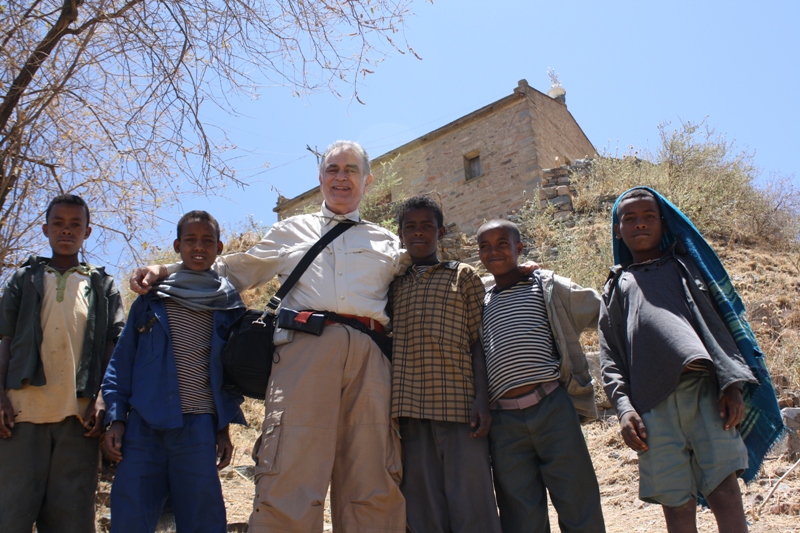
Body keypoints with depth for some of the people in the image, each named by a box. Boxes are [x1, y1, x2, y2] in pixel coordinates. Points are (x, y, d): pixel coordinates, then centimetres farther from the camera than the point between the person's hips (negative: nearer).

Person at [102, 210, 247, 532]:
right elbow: (122, 359, 10)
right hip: (144, 425, 1)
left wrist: (224, 427, 5)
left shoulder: (228, 306, 9)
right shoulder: (152, 297, 9)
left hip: (199, 429, 0)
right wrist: (115, 418, 2)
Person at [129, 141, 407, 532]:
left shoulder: (386, 242, 27)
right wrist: (165, 271, 19)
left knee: (372, 484, -3)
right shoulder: (291, 232, 26)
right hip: (305, 349, -1)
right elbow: (234, 271, 28)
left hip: (369, 356, 1)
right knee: (290, 474, -11)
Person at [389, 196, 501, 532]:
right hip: (409, 407, 2)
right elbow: (384, 341, 16)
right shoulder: (393, 284, 18)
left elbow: (478, 341, 6)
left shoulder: (463, 276, 12)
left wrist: (482, 398, -6)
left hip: (459, 404, -2)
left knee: (471, 506, -5)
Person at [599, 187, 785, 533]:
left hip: (704, 390, 0)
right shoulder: (616, 287, 24)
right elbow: (610, 356, 14)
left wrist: (732, 381, -4)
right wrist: (624, 408, -3)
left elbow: (719, 321, 13)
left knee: (725, 492, -11)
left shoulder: (685, 265, 25)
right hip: (653, 403, 1)